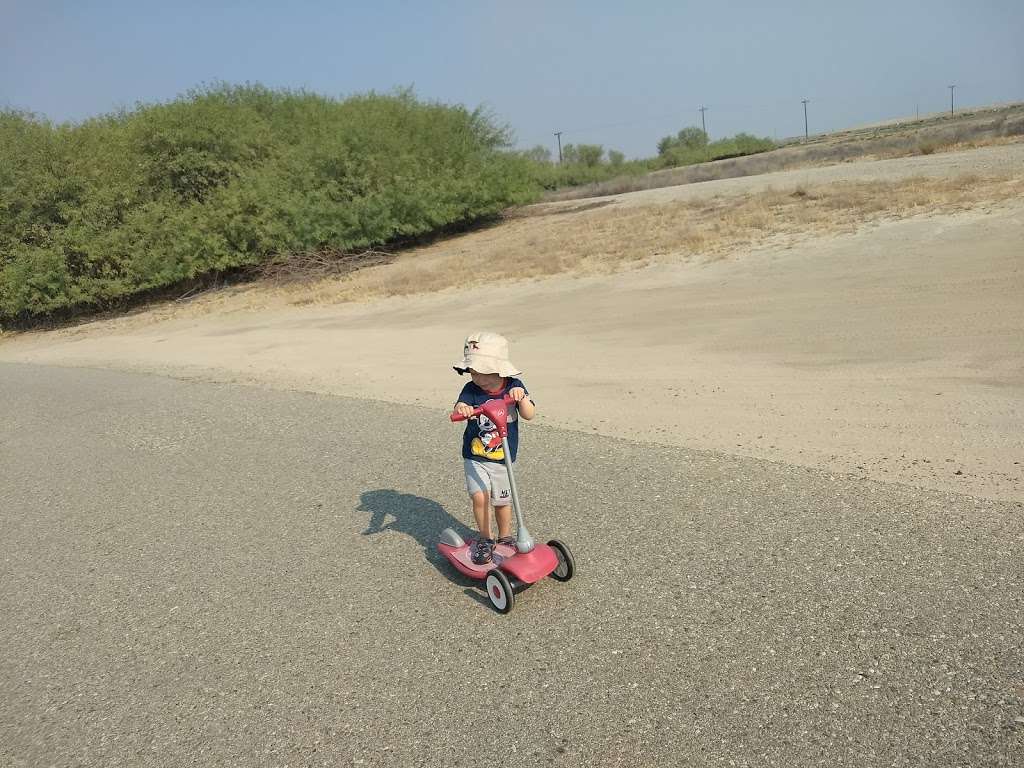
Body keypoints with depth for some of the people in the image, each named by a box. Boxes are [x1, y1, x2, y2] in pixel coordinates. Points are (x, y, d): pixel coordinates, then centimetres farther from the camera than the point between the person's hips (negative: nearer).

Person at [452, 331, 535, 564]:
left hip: (502, 459, 1)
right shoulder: (471, 390, -12)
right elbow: (461, 407, -30)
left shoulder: (513, 386, -8)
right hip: (475, 458, -1)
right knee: (480, 496, -17)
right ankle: (485, 539, 7)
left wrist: (522, 398, -33)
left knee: (501, 501, 13)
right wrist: (461, 409, -54)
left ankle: (505, 537, 39)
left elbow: (529, 415, -13)